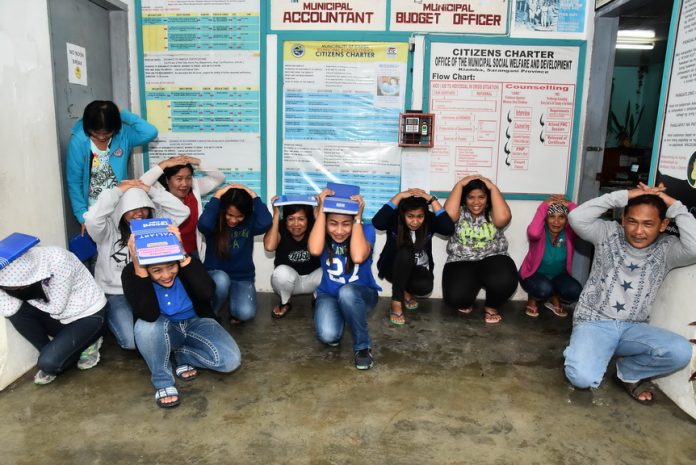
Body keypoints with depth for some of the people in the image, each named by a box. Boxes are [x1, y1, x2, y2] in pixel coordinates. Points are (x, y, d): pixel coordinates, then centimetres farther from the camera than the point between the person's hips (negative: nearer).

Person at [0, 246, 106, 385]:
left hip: (89, 315, -7)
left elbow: (56, 307, -20)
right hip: (61, 317, 7)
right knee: (16, 311, -16)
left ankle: (85, 343, 7)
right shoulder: (19, 269, -14)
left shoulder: (57, 260, -32)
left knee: (48, 362, -21)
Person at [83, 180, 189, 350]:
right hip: (116, 295, -3)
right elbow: (92, 219, -34)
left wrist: (151, 190, -14)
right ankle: (112, 319, 13)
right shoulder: (108, 230, -11)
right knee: (133, 340, -22)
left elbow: (182, 211, -10)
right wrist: (118, 190, -23)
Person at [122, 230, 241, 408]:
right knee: (146, 326, -37)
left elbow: (207, 293, -36)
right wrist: (137, 265, -42)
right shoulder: (132, 273, -21)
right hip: (163, 332, -1)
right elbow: (149, 316, -35)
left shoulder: (187, 261, -19)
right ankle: (163, 380, -12)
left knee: (231, 360, -24)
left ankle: (181, 354, 4)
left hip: (196, 323, 1)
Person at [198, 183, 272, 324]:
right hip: (215, 275, -1)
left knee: (245, 313, -26)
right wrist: (217, 196, -26)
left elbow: (265, 223, -29)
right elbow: (203, 223, -34)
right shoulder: (214, 221, -10)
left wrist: (253, 196, -21)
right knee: (221, 279, -38)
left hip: (242, 278, 1)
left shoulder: (250, 221, -7)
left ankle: (234, 306, 14)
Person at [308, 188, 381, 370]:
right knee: (327, 335, -28)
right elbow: (315, 250, -34)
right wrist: (321, 209, -30)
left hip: (361, 294, -1)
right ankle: (338, 318, 11)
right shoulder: (323, 232, -11)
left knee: (346, 292, -39)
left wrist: (358, 217, -31)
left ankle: (363, 346, -15)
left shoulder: (366, 230, -16)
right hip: (328, 295, 2)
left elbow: (358, 257, -36)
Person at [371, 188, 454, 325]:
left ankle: (406, 291, 6)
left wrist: (431, 199, -36)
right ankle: (396, 302, -22)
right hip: (394, 268, -1)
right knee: (405, 252, -36)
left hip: (419, 269, 2)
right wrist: (399, 196, -40)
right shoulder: (394, 218, -21)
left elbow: (449, 229, -34)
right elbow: (377, 222, -43)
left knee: (425, 287, -33)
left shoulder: (430, 220, -16)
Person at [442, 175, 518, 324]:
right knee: (456, 296, -26)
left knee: (505, 281, -33)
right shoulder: (459, 212, 3)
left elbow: (504, 218, -21)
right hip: (461, 263, 0)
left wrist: (493, 187, -12)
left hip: (493, 259, 1)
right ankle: (467, 302, 16)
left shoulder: (492, 213, 3)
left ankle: (491, 307, 3)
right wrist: (460, 184, -12)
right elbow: (447, 215, -21)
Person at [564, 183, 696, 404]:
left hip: (634, 328, 3)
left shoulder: (666, 249, 1)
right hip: (594, 323, -3)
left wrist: (674, 205, -14)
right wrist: (624, 195, -18)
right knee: (582, 378, -29)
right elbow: (577, 218, -19)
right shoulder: (609, 234, -2)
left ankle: (629, 372, 3)